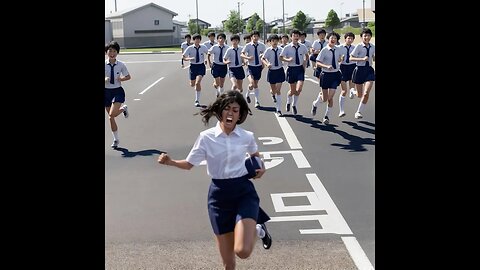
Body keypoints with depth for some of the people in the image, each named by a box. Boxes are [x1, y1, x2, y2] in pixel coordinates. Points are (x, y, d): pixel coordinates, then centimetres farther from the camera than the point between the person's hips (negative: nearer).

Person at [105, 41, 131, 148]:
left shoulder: (121, 64, -4)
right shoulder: (104, 64, -5)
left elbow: (128, 76, 7)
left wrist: (121, 79, -11)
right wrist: (105, 80, -20)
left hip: (118, 91, -2)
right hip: (106, 92, 2)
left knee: (111, 115, -20)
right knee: (111, 118, 7)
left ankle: (123, 108, 13)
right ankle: (116, 139, 23)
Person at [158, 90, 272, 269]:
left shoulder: (247, 137, -2)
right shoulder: (206, 137, -5)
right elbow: (189, 164, 2)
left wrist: (261, 168, 1)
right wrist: (170, 162, -16)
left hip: (243, 191, -1)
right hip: (219, 194, 1)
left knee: (242, 251, -20)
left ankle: (258, 230, 15)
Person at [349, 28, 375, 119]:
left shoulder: (373, 47, 5)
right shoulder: (359, 46, -9)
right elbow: (351, 58, -13)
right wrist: (362, 59, -22)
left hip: (369, 70, 3)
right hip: (360, 70, -3)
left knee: (366, 93, -13)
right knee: (359, 95, 9)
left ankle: (359, 111, 2)